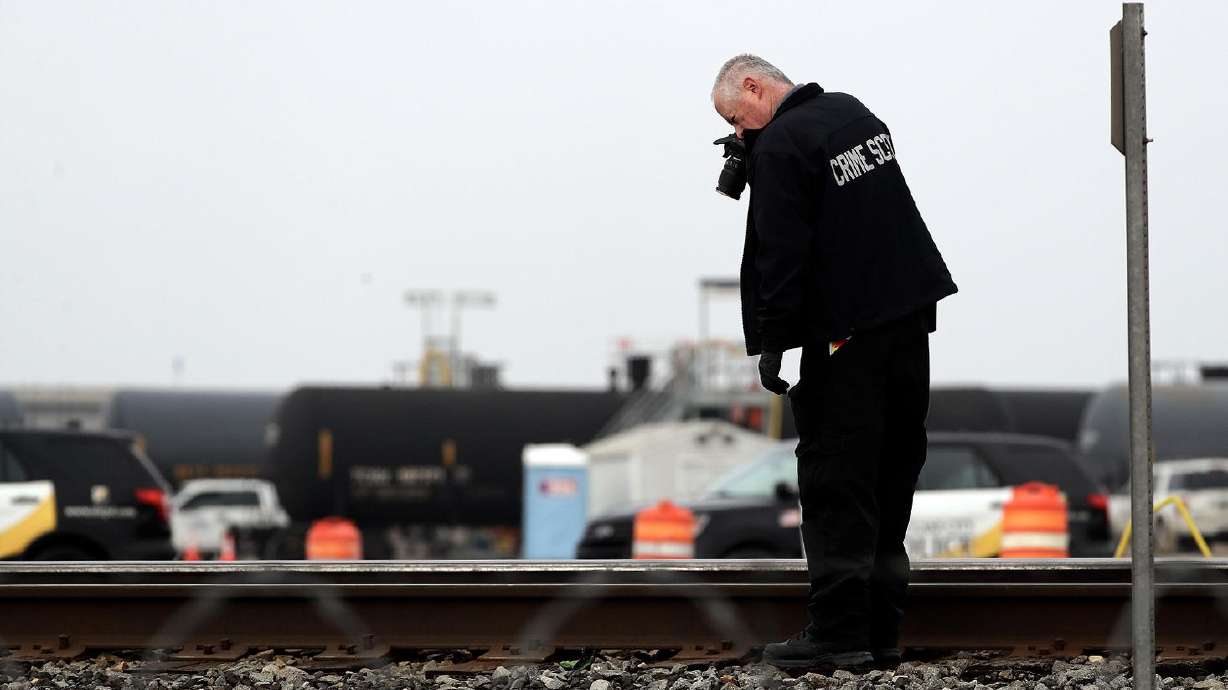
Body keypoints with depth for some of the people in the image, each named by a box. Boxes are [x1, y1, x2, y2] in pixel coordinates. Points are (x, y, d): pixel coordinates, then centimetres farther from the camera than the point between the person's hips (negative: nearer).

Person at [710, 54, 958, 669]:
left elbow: (780, 252, -17)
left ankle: (839, 632, -8)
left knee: (835, 481, -5)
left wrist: (770, 343, -15)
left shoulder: (779, 145, -11)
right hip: (912, 314, 8)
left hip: (847, 330, -8)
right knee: (891, 475, 10)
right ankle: (880, 629, 13)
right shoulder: (854, 113, 14)